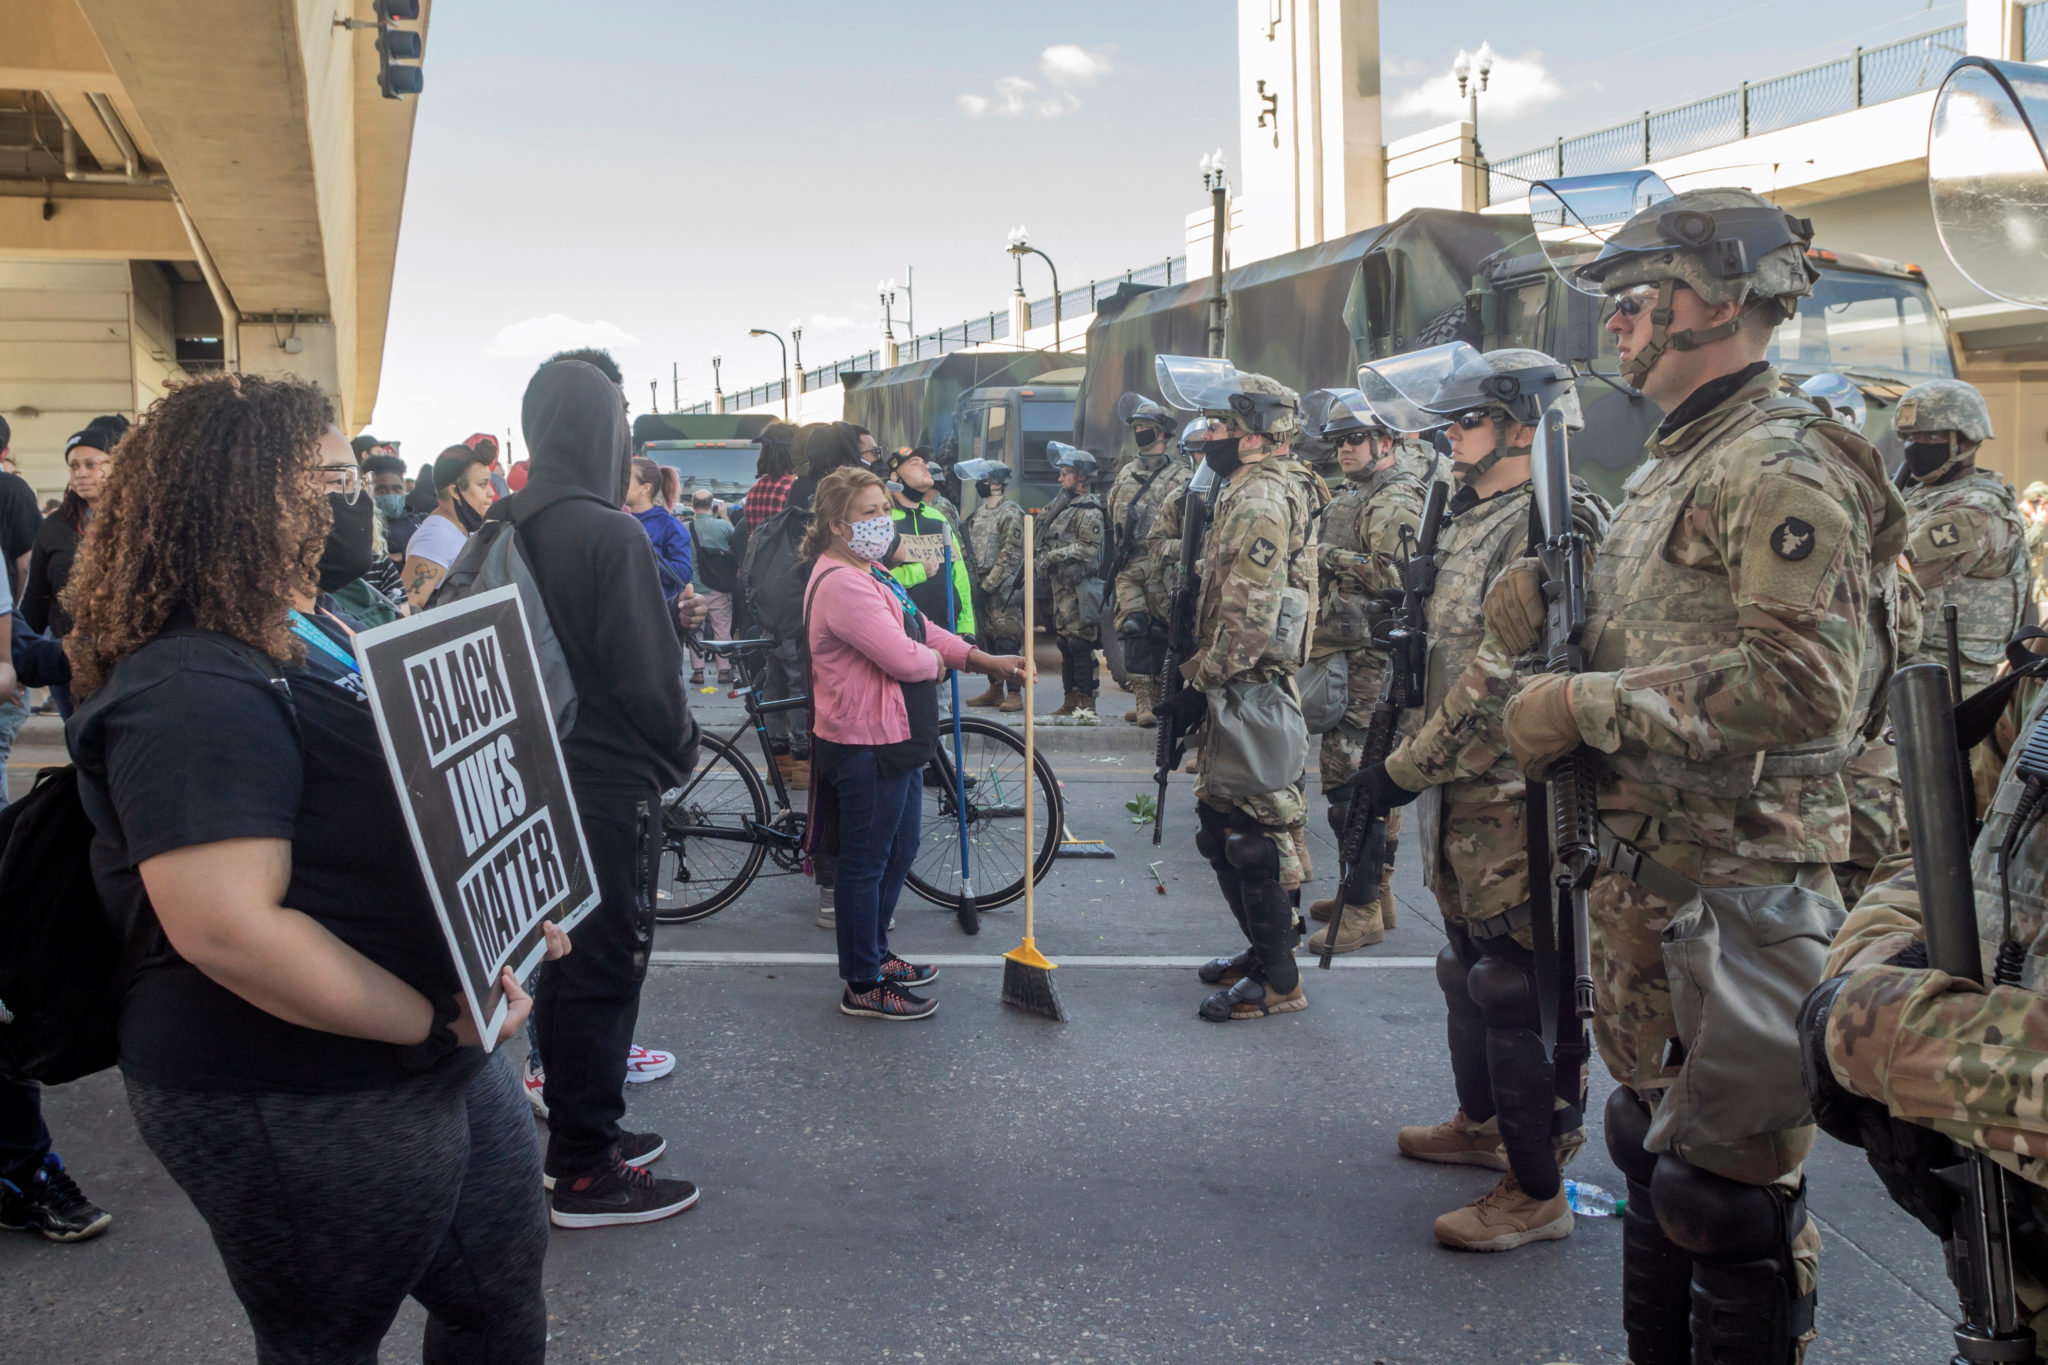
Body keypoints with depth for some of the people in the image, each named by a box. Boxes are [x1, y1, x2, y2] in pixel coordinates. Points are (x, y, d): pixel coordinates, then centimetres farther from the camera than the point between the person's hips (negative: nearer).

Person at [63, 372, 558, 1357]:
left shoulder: (303, 630, 9)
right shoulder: (193, 693, -23)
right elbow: (227, 930, -32)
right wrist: (439, 1020, -25)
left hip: (437, 1059, 10)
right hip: (298, 1111, -10)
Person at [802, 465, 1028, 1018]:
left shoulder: (870, 573, 13)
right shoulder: (841, 584, -23)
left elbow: (919, 628, 21)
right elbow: (904, 658, -27)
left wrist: (986, 660, 15)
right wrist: (937, 660, -5)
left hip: (896, 739, 11)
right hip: (865, 747, -11)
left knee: (898, 853, 22)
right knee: (866, 865, 1)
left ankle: (876, 954, 39)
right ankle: (863, 987, 13)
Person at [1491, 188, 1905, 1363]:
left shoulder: (1783, 466, -15)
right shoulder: (1671, 467, 16)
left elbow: (1805, 681, -27)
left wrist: (1583, 705, -23)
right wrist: (1552, 599, 5)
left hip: (1738, 881, -10)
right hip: (1643, 865, 10)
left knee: (1732, 1178, 0)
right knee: (1654, 1134, 21)